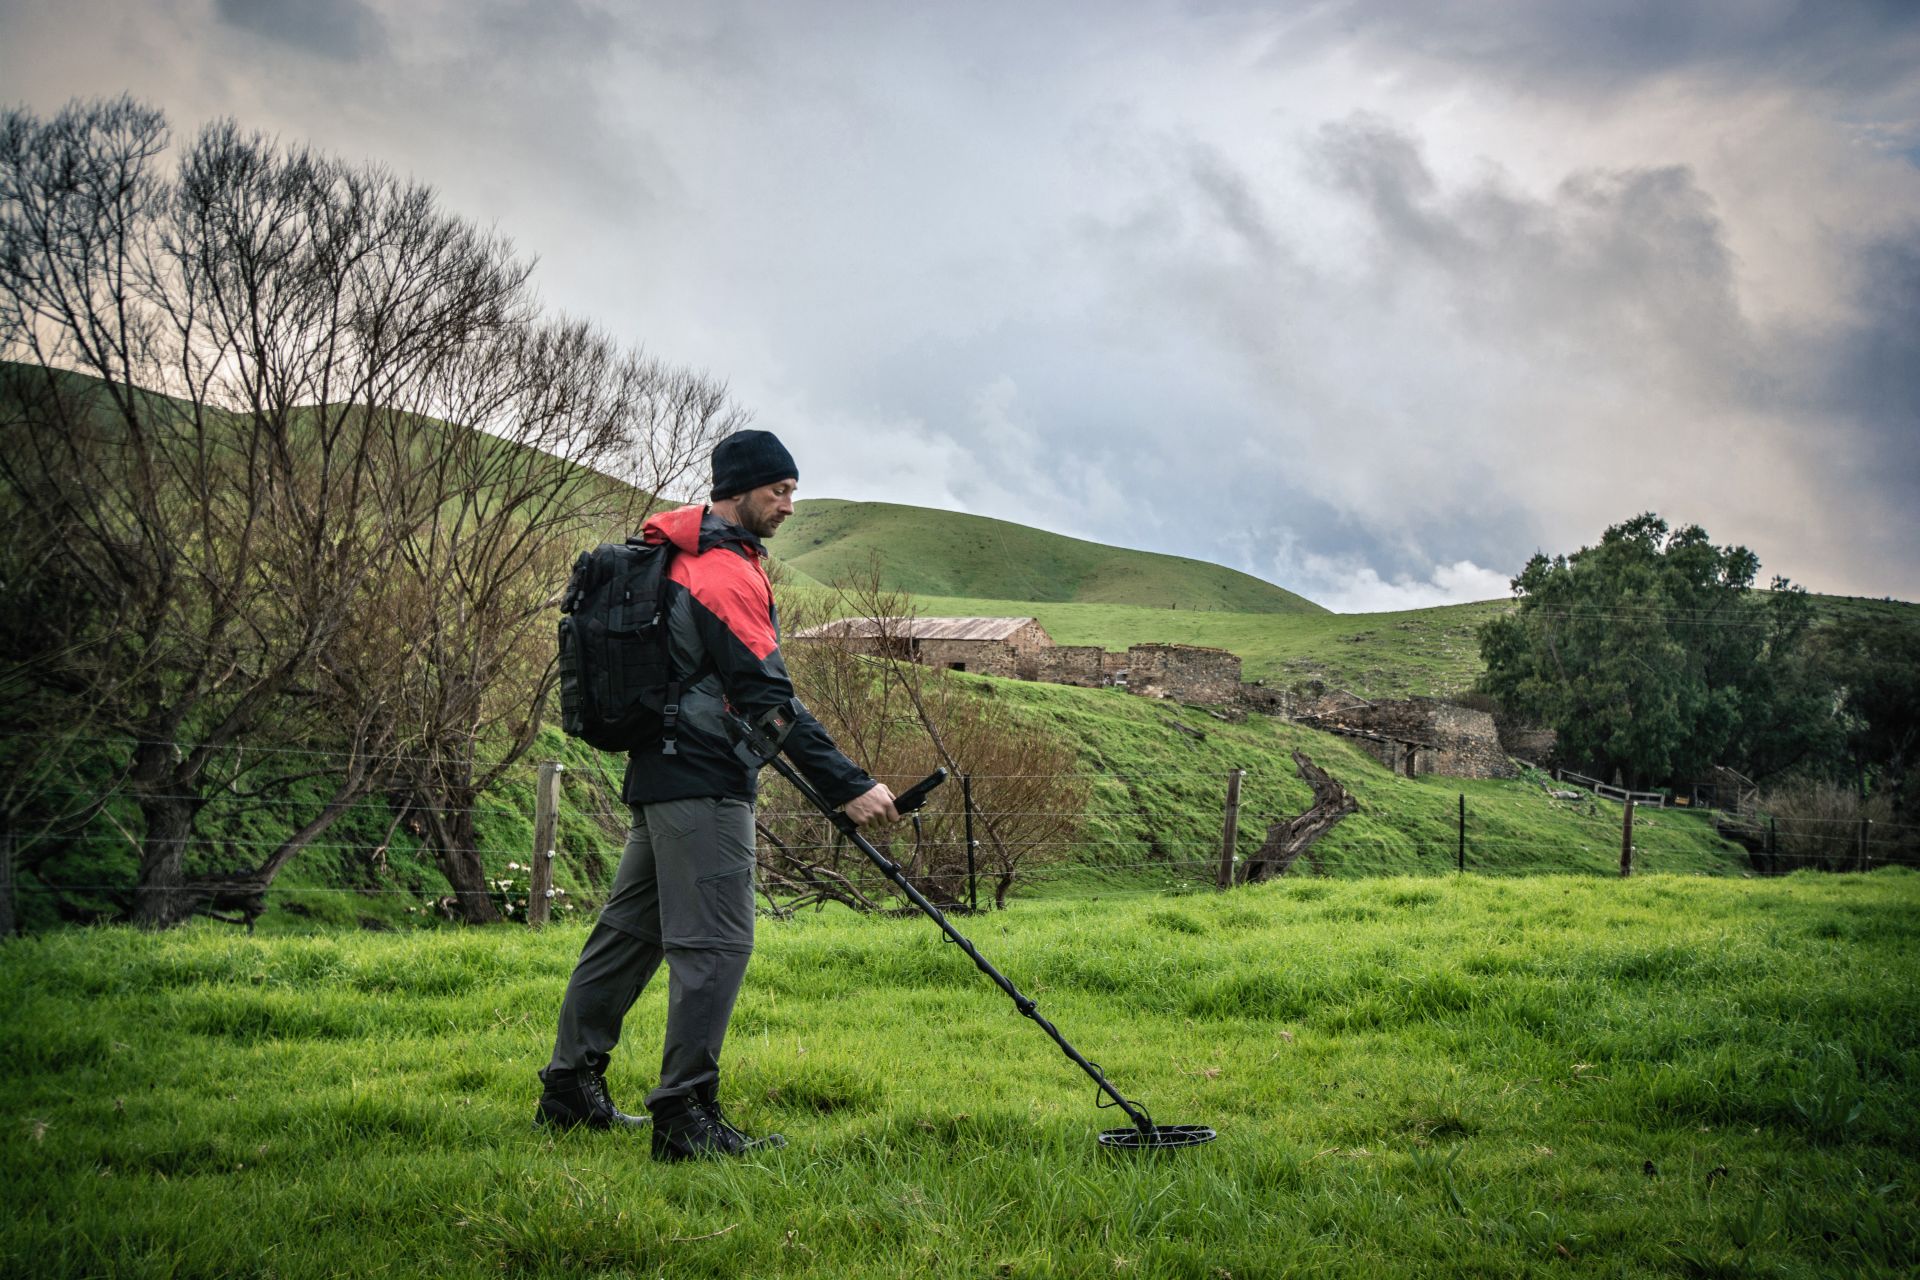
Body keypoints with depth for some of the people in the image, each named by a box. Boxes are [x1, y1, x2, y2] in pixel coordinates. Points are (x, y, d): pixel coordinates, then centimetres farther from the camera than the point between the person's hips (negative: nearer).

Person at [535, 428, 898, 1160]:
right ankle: (685, 1116, -6)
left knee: (631, 929, 15)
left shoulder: (685, 556, 16)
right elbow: (769, 700, -20)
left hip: (660, 774, 10)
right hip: (703, 785, -10)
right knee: (715, 942, -8)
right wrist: (847, 787, -21)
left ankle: (570, 1088, 24)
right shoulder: (730, 575, -15)